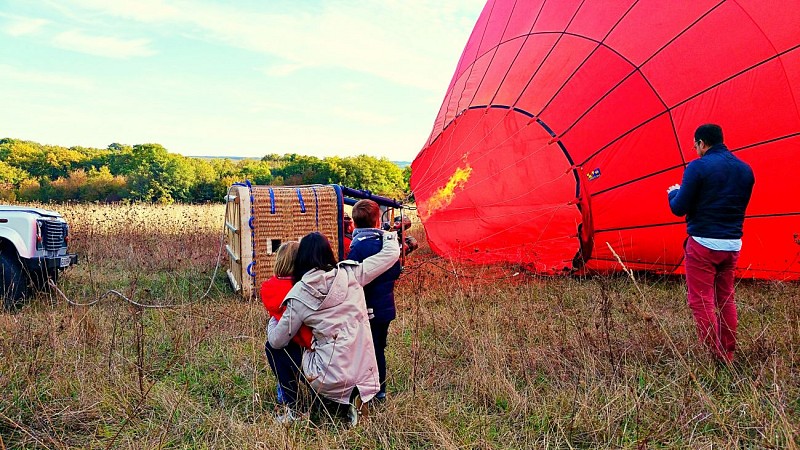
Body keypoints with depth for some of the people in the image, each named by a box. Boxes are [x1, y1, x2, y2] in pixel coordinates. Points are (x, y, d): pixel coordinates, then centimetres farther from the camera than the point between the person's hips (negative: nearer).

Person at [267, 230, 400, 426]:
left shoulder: (299, 294, -7)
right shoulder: (350, 274, -2)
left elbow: (277, 341, 2)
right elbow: (391, 254, 7)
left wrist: (273, 320, 23)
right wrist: (389, 235, 28)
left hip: (332, 379, -3)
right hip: (365, 373, 4)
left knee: (272, 347, 16)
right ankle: (354, 397, 12)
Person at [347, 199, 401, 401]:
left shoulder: (358, 246, -18)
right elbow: (396, 272, 8)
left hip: (368, 309, -6)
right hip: (386, 307, 6)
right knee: (379, 349, 18)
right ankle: (380, 391, 29)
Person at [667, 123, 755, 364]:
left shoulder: (698, 167, -11)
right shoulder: (745, 169, 9)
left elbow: (679, 208, -11)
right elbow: (740, 206, 19)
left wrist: (673, 192, 11)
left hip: (703, 243, -7)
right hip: (733, 245, 7)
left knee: (701, 301, 1)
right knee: (726, 299, 16)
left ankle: (713, 358, 2)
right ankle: (728, 358, 22)